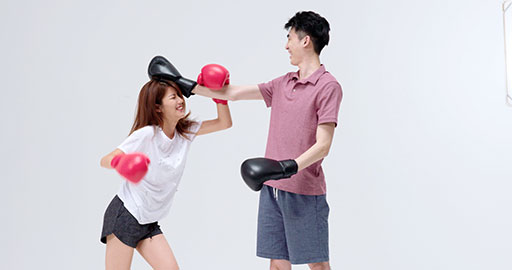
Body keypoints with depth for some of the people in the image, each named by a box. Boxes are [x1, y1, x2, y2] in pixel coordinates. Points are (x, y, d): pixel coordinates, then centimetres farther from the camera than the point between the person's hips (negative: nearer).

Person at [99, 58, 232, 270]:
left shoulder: (185, 131, 3)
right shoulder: (147, 134, -17)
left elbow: (224, 123, 8)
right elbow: (105, 161, -22)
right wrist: (119, 163, -45)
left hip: (149, 223, 7)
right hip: (125, 215, -7)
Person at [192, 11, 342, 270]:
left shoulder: (328, 86, -8)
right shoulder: (282, 84, 15)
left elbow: (323, 146, -14)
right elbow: (232, 93, 20)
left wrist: (290, 166, -28)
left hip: (305, 191, -7)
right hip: (271, 189, 7)